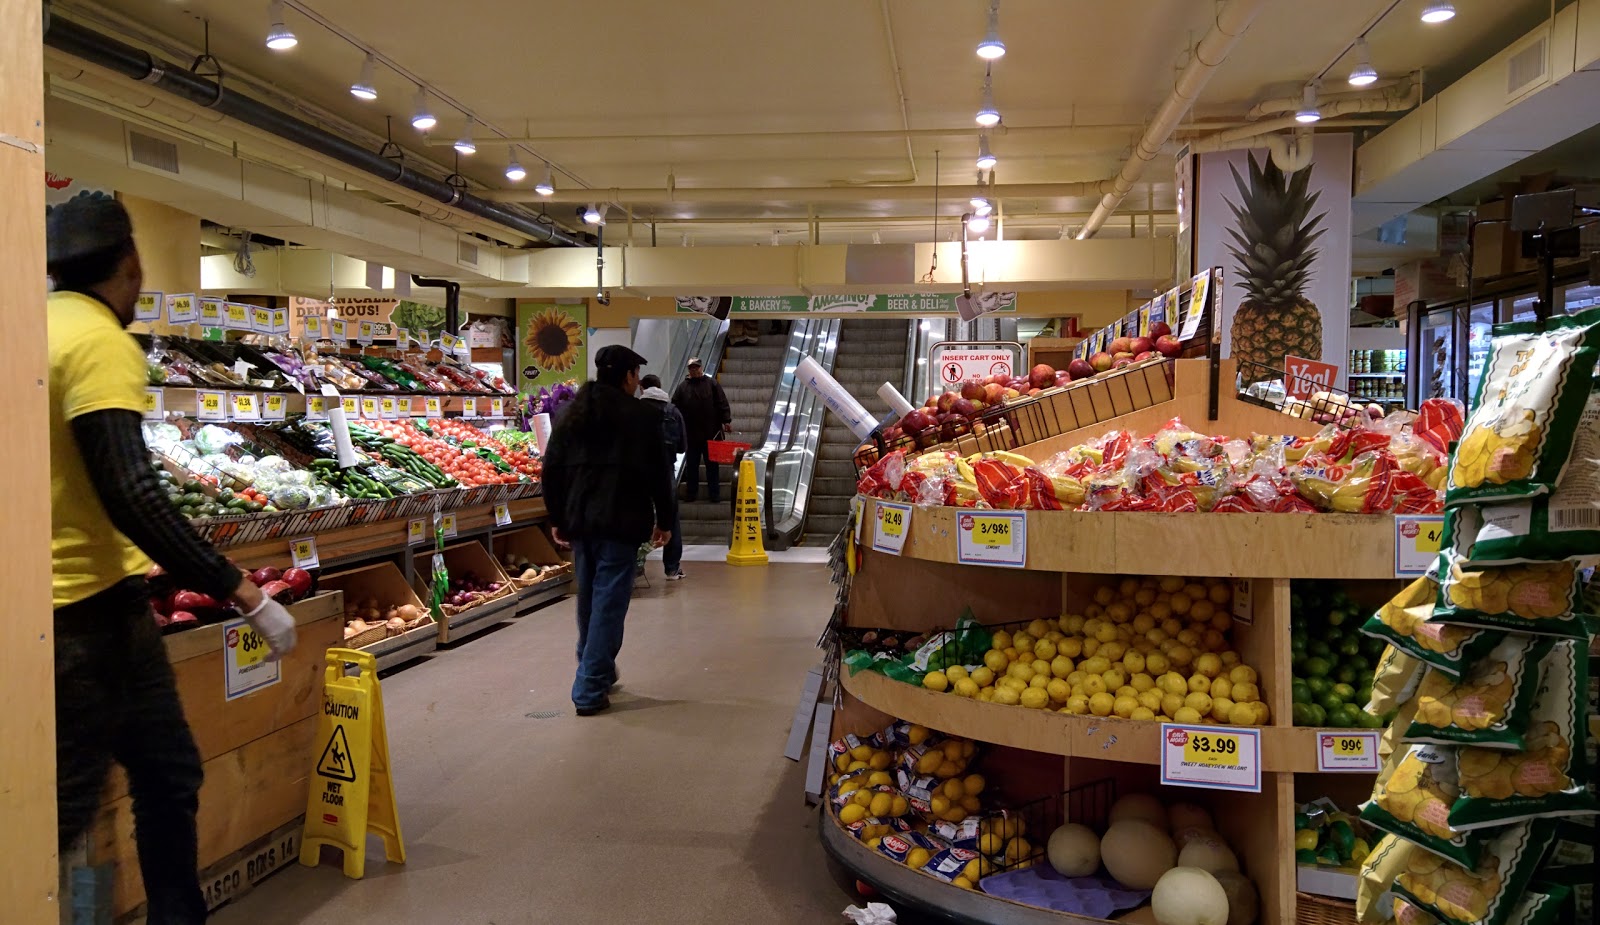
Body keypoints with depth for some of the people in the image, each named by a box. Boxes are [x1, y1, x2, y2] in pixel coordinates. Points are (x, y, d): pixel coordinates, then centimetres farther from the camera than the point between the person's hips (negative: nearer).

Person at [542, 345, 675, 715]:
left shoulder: (572, 413, 9)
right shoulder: (641, 415, -6)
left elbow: (552, 469, 10)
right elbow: (659, 473, -5)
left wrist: (558, 518, 17)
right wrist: (665, 520, 4)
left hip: (578, 519, 6)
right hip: (619, 521, -6)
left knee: (589, 597, 19)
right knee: (609, 602, -2)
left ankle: (597, 671, 34)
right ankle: (590, 690, -3)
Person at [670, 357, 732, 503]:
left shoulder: (712, 384, 4)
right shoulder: (682, 387, 6)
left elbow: (722, 403, -1)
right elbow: (675, 407, 4)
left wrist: (727, 421, -9)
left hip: (711, 433, -2)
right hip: (691, 433, 2)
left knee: (712, 464, 5)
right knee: (691, 465, 8)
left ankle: (715, 494, 10)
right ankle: (692, 494, 16)